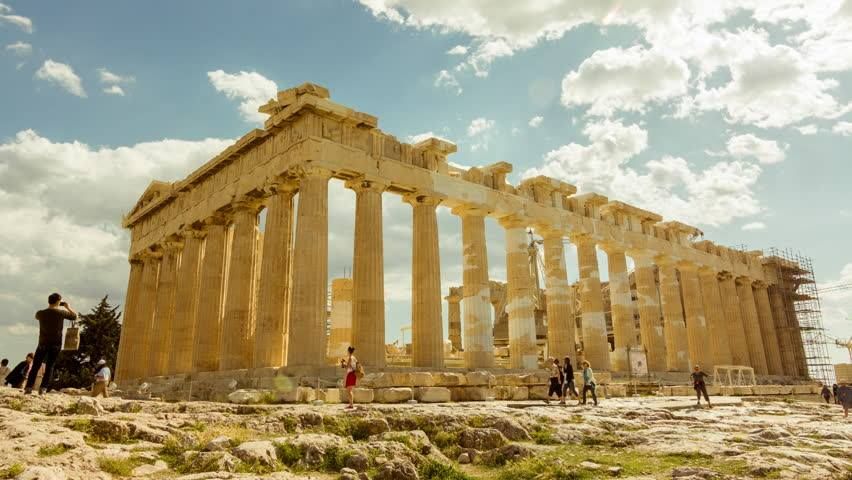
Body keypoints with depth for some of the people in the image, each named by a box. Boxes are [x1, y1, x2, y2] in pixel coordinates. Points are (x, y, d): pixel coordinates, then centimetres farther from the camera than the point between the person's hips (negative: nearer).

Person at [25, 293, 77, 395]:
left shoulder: (40, 313, -2)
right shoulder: (61, 312, -8)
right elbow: (75, 316, 7)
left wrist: (51, 307, 24)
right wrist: (68, 307, 17)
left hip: (43, 343, 1)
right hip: (56, 344, -1)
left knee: (35, 366, 10)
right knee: (50, 367, 5)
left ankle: (29, 387, 4)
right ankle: (43, 388, -2)